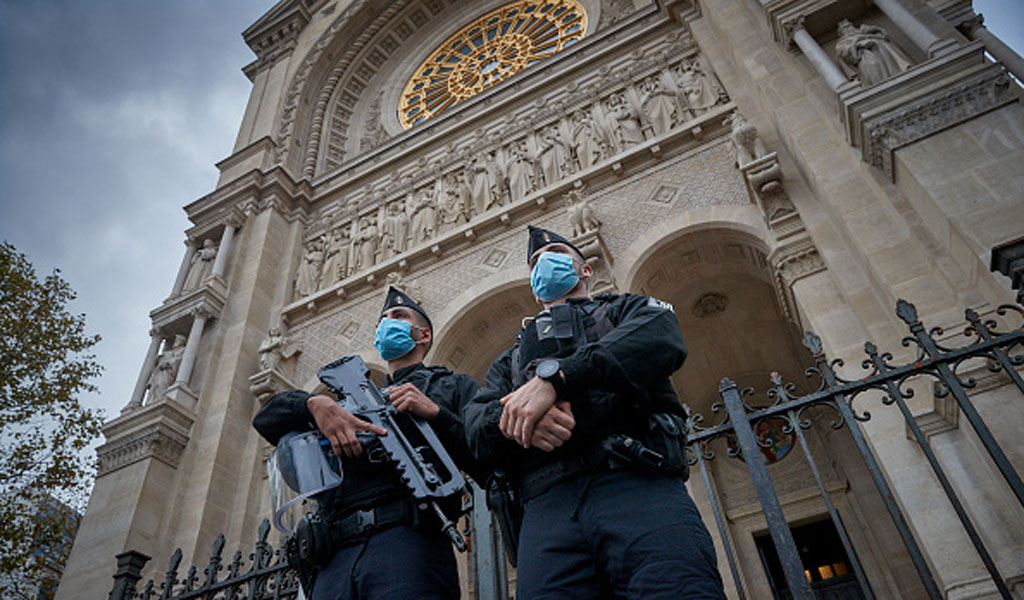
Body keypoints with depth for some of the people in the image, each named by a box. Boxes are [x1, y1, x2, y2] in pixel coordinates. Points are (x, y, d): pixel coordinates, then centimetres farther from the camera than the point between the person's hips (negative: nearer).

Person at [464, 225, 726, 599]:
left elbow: (662, 335, -1)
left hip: (639, 486, -2)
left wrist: (555, 375, -12)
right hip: (547, 507, 3)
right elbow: (476, 429, 16)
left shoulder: (625, 310, 26)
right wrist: (520, 417, -9)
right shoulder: (511, 360, 34)